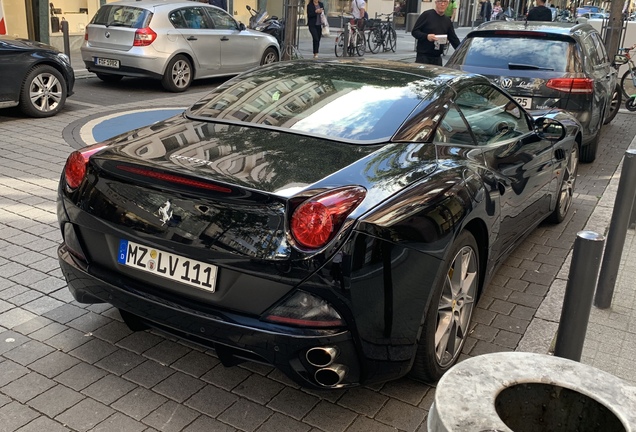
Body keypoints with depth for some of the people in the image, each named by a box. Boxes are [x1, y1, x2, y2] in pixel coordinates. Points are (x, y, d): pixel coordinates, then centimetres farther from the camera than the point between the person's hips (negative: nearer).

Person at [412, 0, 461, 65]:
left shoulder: (447, 21, 14)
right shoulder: (426, 15, -3)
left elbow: (453, 39, 18)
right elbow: (414, 31, -5)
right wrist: (426, 36, -22)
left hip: (438, 58, 5)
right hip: (423, 56, -5)